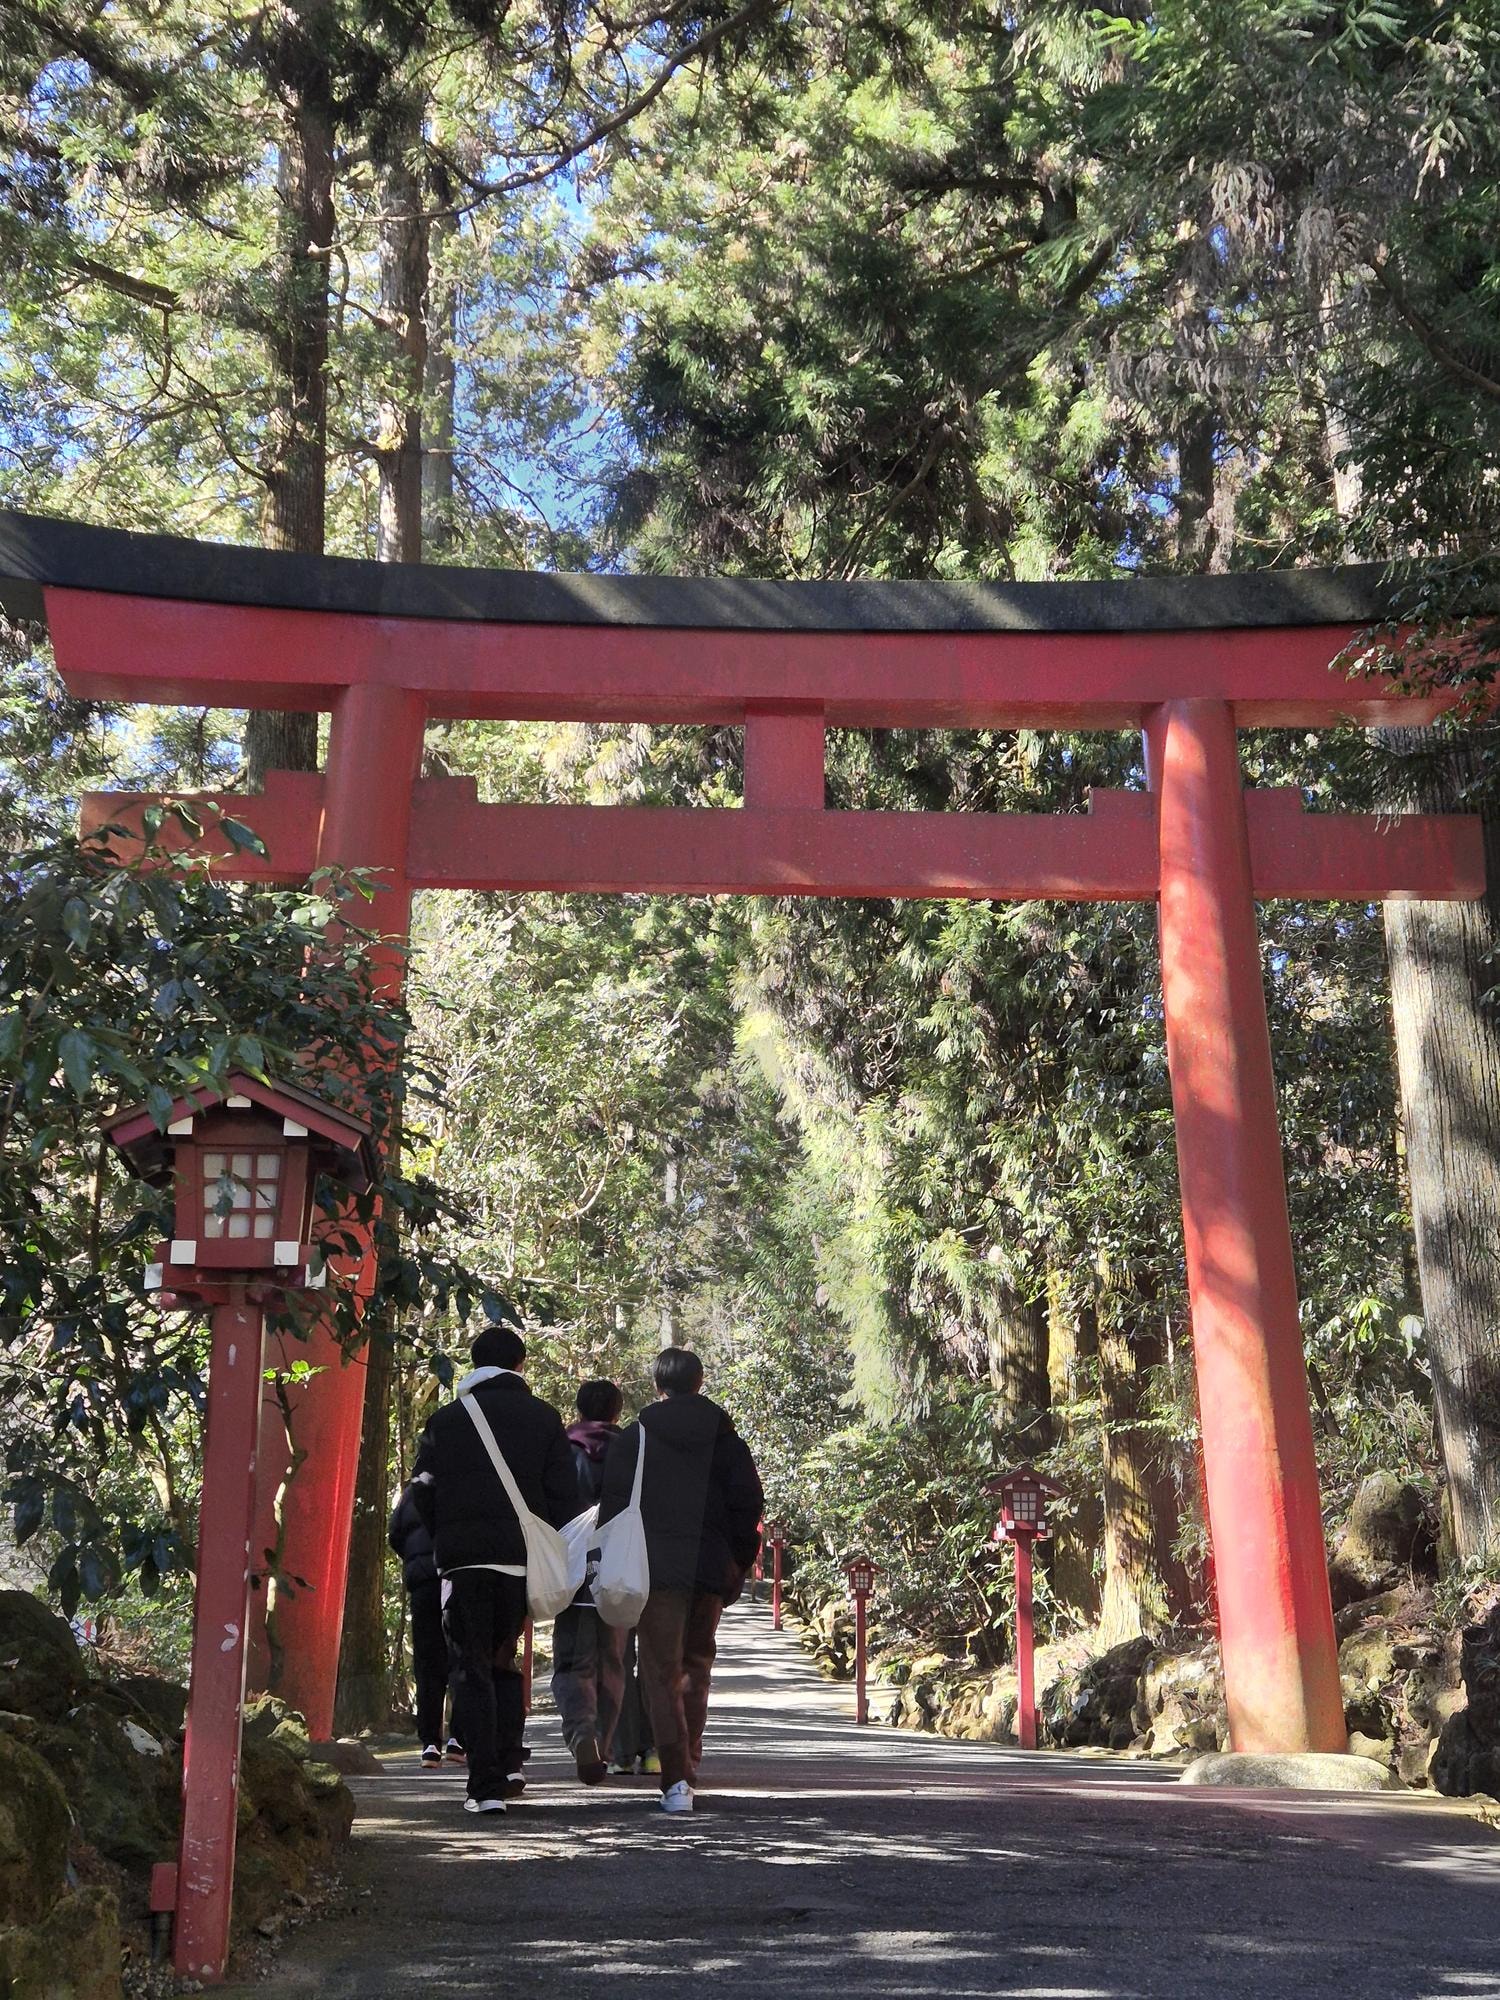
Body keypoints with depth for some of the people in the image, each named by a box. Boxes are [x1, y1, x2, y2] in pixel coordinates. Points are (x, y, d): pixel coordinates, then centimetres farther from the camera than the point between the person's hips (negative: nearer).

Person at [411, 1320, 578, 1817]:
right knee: (506, 1661, 19)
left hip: (461, 1556, -1)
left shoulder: (445, 1419, 5)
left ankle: (486, 1785, -5)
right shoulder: (543, 1418, 7)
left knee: (470, 1668, 3)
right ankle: (508, 1764, 13)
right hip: (524, 1557, 1)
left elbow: (422, 1493, 3)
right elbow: (563, 1496, 2)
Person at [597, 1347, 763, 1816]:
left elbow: (613, 1508, -2)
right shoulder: (726, 1439, 6)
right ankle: (690, 1761, 26)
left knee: (661, 1673, -1)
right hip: (711, 1570, 3)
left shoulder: (632, 1439, 1)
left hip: (655, 1569, -2)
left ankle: (676, 1778, -13)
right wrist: (738, 1566, 10)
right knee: (696, 1663, 20)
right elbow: (749, 1504, 2)